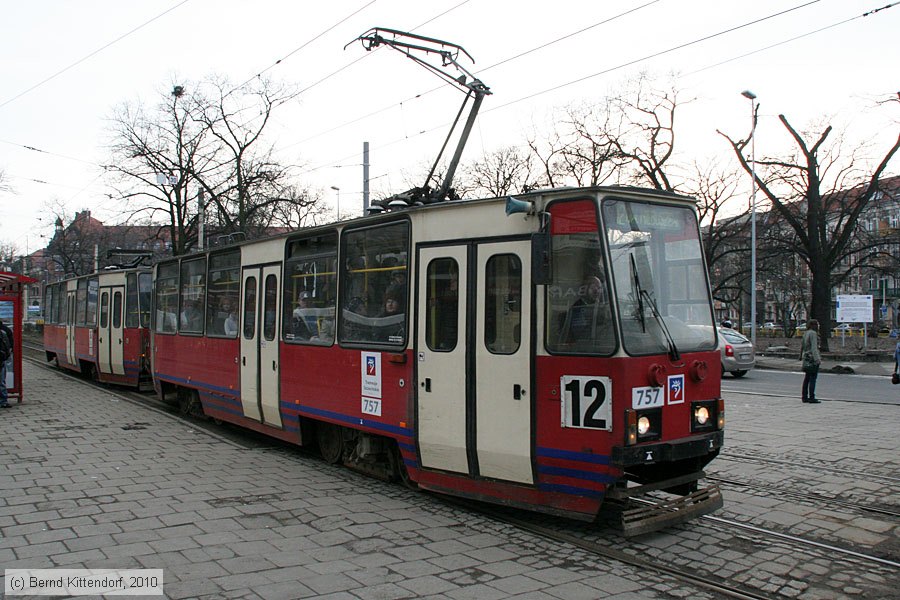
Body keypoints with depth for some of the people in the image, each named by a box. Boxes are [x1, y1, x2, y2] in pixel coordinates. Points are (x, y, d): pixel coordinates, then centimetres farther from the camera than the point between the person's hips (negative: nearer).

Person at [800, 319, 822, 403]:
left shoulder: (806, 333, 14)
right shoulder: (813, 333, -12)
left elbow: (802, 345, 25)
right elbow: (814, 347, -21)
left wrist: (801, 355, 38)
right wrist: (817, 359, -26)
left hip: (806, 358, 9)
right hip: (812, 358, -9)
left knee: (807, 378, 13)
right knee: (813, 378, -7)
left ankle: (804, 397, 16)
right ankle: (811, 398, -8)